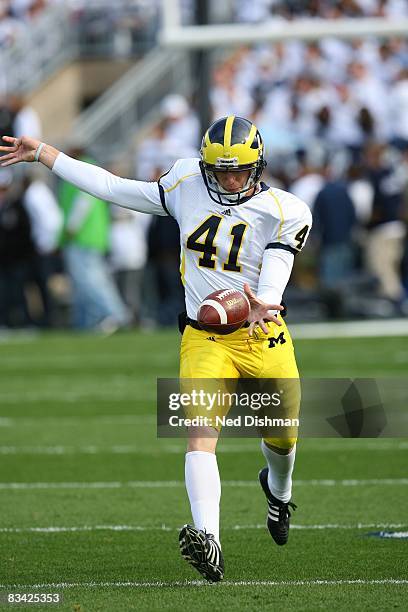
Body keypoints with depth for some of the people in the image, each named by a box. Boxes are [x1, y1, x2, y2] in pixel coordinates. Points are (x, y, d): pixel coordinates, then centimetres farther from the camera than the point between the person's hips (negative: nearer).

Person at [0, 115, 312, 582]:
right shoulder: (187, 184, 0)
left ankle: (278, 488, 52)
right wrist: (41, 155, 8)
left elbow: (273, 287, -17)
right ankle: (208, 542, -39)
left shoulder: (284, 214, -8)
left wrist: (259, 307, -42)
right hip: (205, 340, 0)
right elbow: (115, 190, 7)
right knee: (201, 431, -22)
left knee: (282, 435, 13)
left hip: (263, 337, 0)